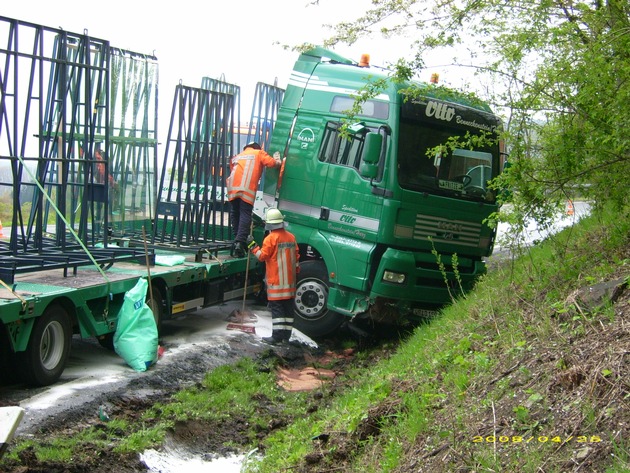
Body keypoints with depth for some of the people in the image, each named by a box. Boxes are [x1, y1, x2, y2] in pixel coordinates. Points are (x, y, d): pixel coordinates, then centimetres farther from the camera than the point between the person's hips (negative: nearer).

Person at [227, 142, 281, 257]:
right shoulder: (259, 153, 20)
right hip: (247, 189, -4)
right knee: (245, 215, -7)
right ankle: (240, 242, -21)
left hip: (233, 188, 4)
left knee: (235, 214, 13)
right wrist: (278, 161, 27)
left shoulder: (237, 157, 34)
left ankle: (237, 241, 11)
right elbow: (272, 163, 7)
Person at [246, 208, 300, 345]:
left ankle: (277, 336, -7)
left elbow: (262, 256, -10)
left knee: (276, 307, -5)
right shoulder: (291, 237, 9)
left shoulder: (271, 238, -12)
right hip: (290, 280, 6)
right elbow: (296, 256, 13)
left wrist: (252, 246, 1)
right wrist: (296, 272, 20)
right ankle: (286, 335, 13)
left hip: (276, 280, -6)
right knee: (288, 307, 9)